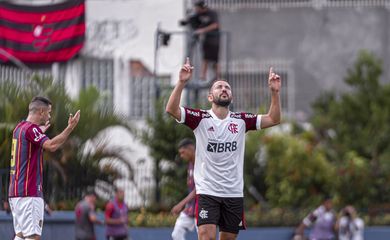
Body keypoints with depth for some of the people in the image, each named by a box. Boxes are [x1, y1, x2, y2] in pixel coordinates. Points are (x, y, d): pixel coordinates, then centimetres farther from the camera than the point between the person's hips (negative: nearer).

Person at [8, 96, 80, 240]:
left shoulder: (19, 128, 16)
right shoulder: (31, 128, -13)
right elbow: (51, 146, -30)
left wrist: (40, 131, 49)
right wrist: (70, 127, -26)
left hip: (15, 192, 10)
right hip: (29, 193, -10)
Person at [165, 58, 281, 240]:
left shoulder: (241, 120, 7)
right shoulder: (201, 119, -2)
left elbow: (273, 119, 3)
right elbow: (171, 109, -15)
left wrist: (275, 92, -11)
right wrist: (182, 82, -26)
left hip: (234, 192, 4)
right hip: (207, 191, -4)